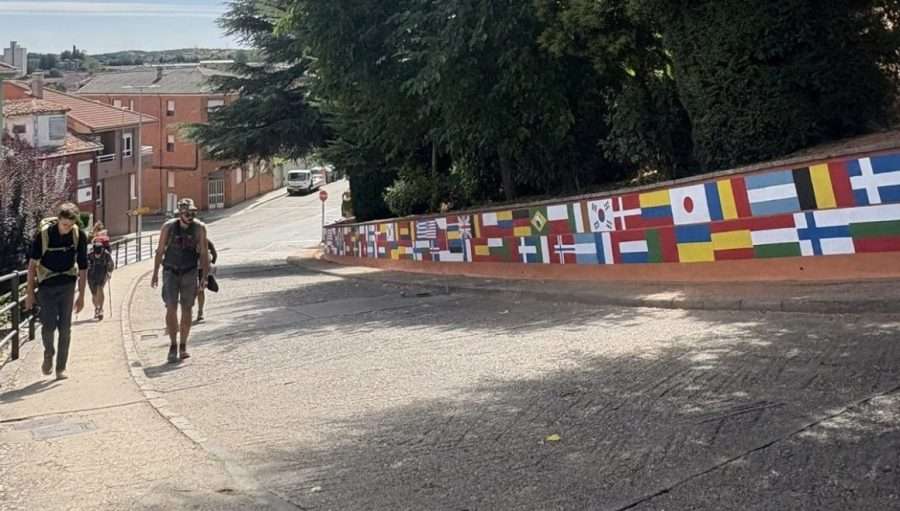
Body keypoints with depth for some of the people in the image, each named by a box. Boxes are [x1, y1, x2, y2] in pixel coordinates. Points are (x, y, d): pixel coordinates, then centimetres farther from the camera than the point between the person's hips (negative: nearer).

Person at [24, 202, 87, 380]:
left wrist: (81, 295, -1)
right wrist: (30, 292, -6)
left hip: (67, 285, 1)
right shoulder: (43, 234, -12)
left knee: (65, 327, 1)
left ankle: (61, 367, 11)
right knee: (49, 325, -8)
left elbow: (83, 267, 0)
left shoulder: (79, 236, -7)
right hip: (46, 284, -1)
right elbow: (33, 263, -4)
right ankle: (48, 354, 22)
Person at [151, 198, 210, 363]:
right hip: (171, 272, -1)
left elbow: (204, 253, -2)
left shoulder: (199, 228, -6)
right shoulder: (168, 227, -6)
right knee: (171, 308, -8)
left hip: (190, 273, 1)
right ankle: (173, 345, 3)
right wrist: (155, 273, 3)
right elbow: (160, 251, 3)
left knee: (187, 309, 5)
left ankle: (183, 346, 16)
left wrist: (204, 277, -7)